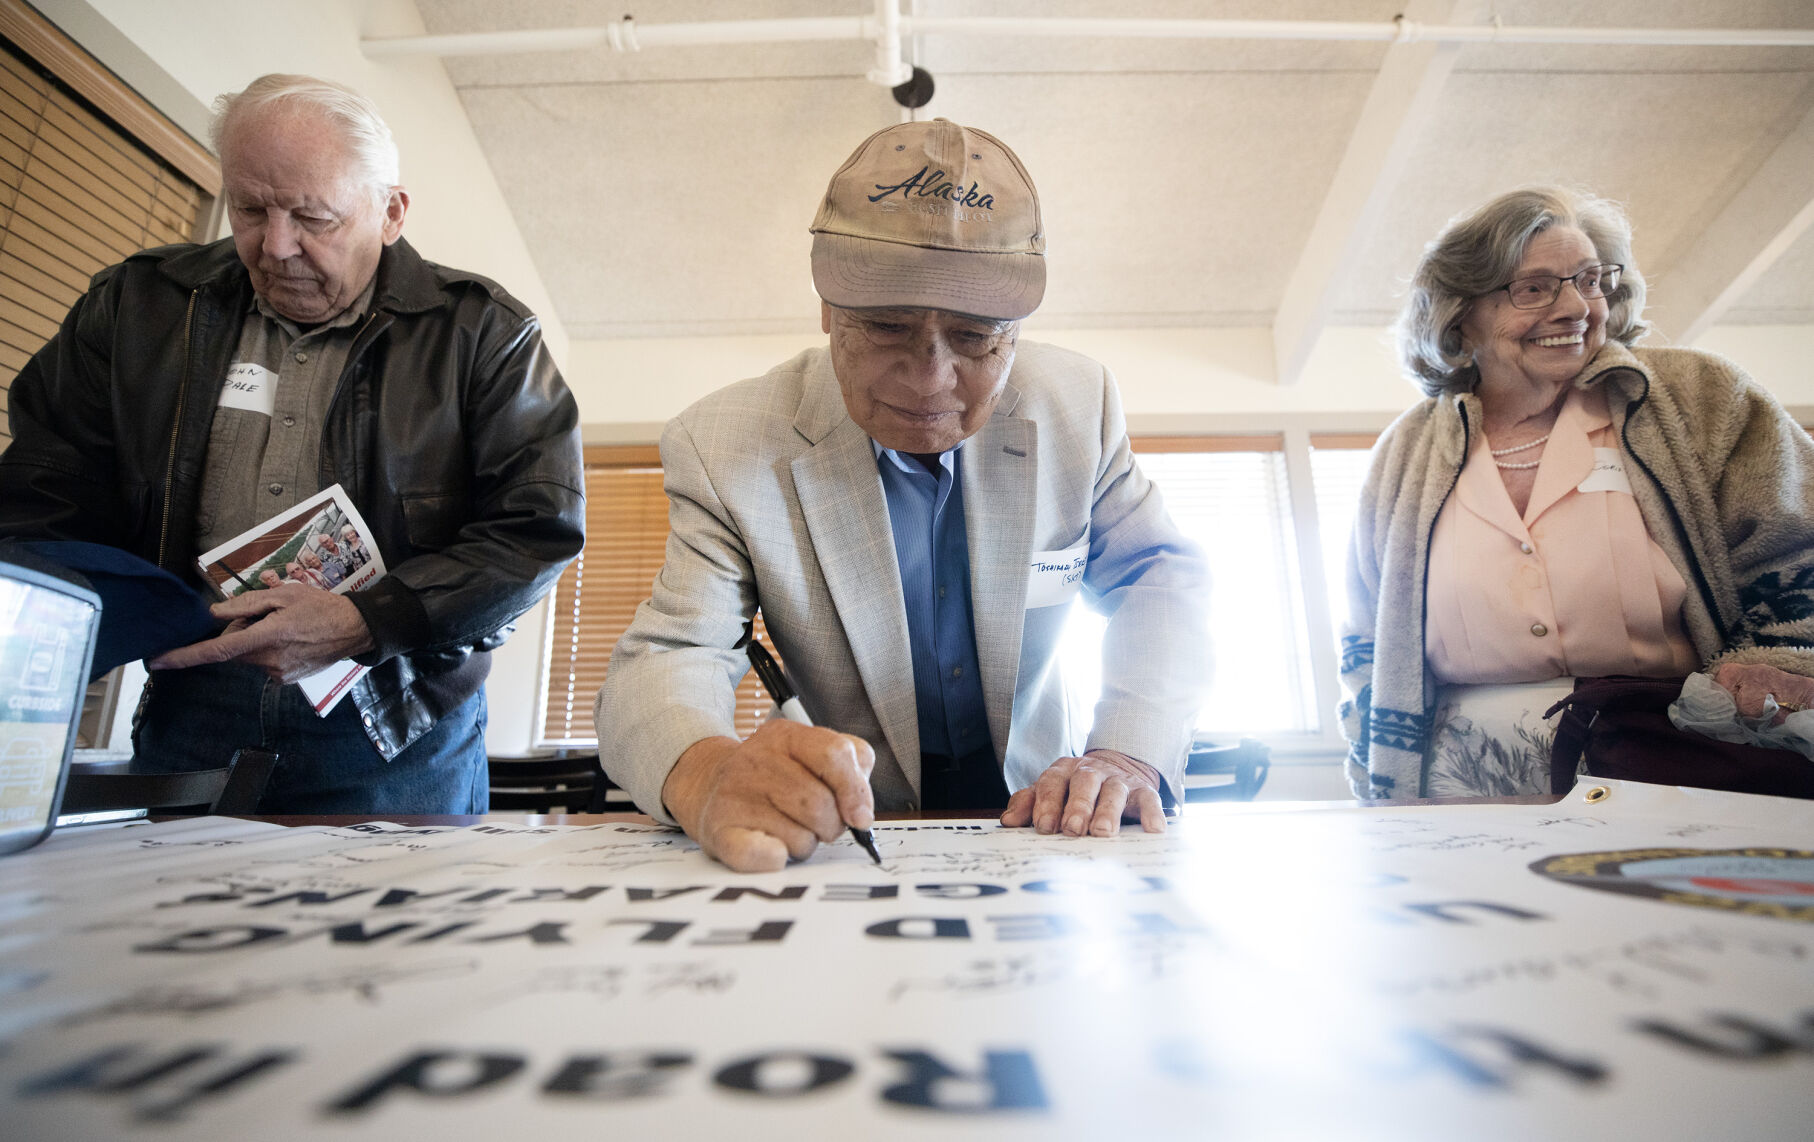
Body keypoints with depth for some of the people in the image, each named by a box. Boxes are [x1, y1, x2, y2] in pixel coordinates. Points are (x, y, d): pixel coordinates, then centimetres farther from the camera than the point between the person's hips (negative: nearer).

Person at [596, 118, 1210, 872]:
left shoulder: (1076, 406, -9)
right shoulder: (724, 450, -16)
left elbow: (1158, 573, 0)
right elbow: (662, 665, -19)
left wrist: (1129, 752, -18)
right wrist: (705, 776, -43)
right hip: (846, 837, 0)